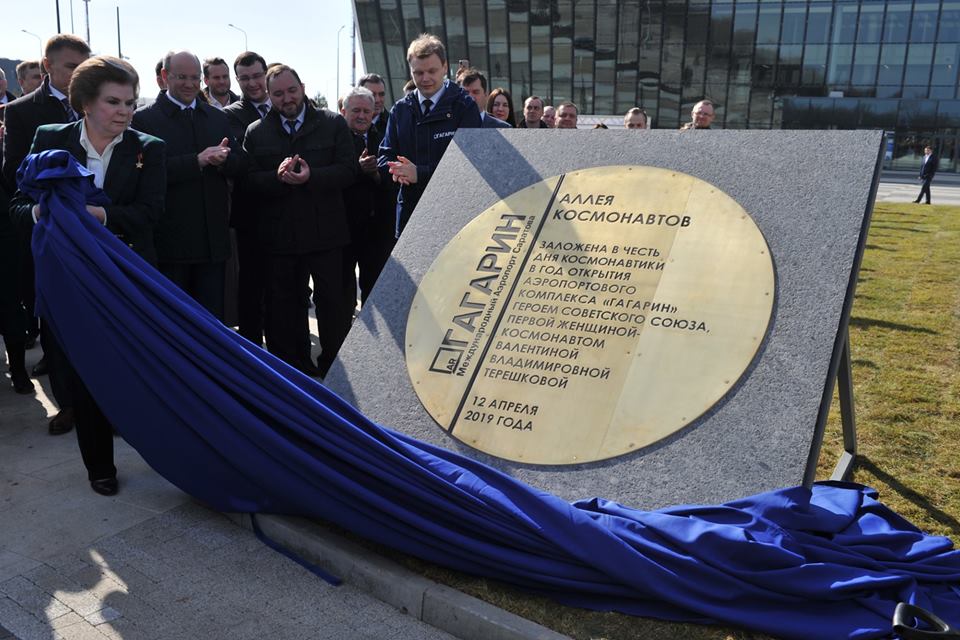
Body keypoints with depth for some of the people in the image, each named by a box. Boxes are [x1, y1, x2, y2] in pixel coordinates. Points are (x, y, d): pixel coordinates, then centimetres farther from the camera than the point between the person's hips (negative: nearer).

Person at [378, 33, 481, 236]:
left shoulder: (464, 106, -2)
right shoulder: (400, 109, 12)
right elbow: (385, 155, 13)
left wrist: (419, 173, -18)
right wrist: (396, 169, -12)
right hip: (410, 213, 4)